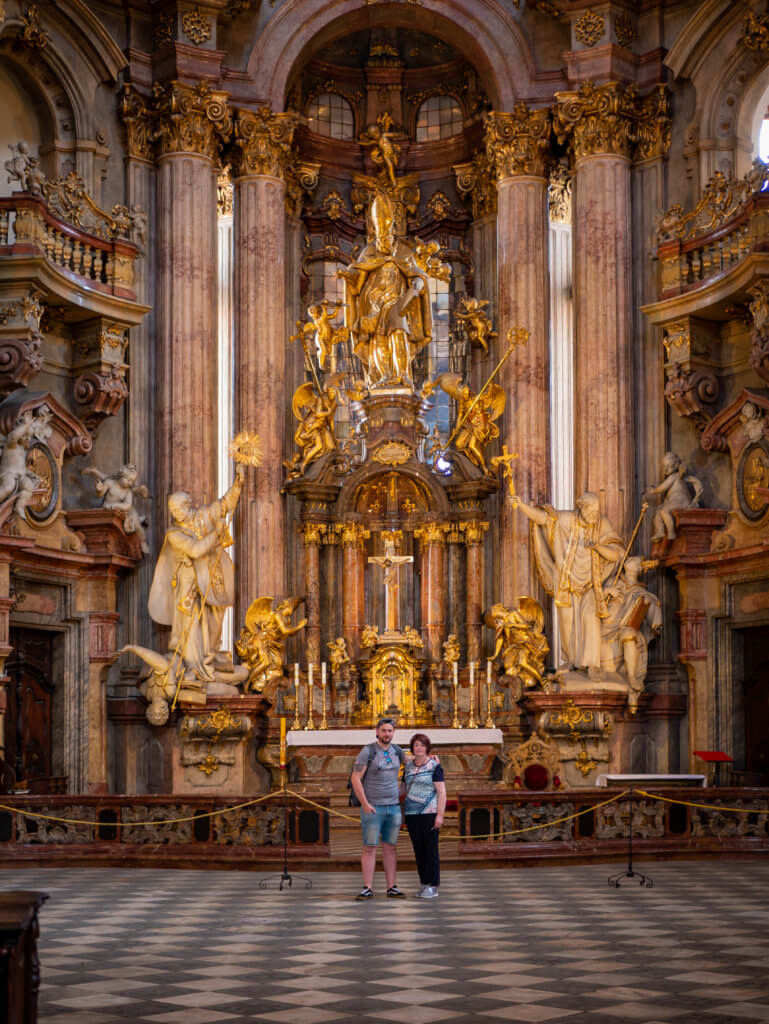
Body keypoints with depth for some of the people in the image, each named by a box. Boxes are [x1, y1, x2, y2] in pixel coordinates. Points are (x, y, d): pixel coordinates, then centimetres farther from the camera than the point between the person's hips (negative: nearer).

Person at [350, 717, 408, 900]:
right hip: (372, 809, -5)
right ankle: (367, 888, -4)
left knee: (390, 848, 6)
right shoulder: (368, 751, -7)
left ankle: (391, 887, 8)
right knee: (369, 848, -5)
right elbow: (355, 778, -10)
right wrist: (365, 804, -16)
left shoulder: (396, 750, 9)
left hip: (393, 808, 5)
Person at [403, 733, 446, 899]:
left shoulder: (434, 766, -6)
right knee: (418, 850, 6)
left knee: (431, 849, -4)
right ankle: (424, 884, 13)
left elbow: (442, 792, -10)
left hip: (430, 813, -6)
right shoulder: (408, 767, 11)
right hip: (412, 814, 6)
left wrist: (440, 815, -17)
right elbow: (404, 789, 19)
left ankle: (433, 887, -1)